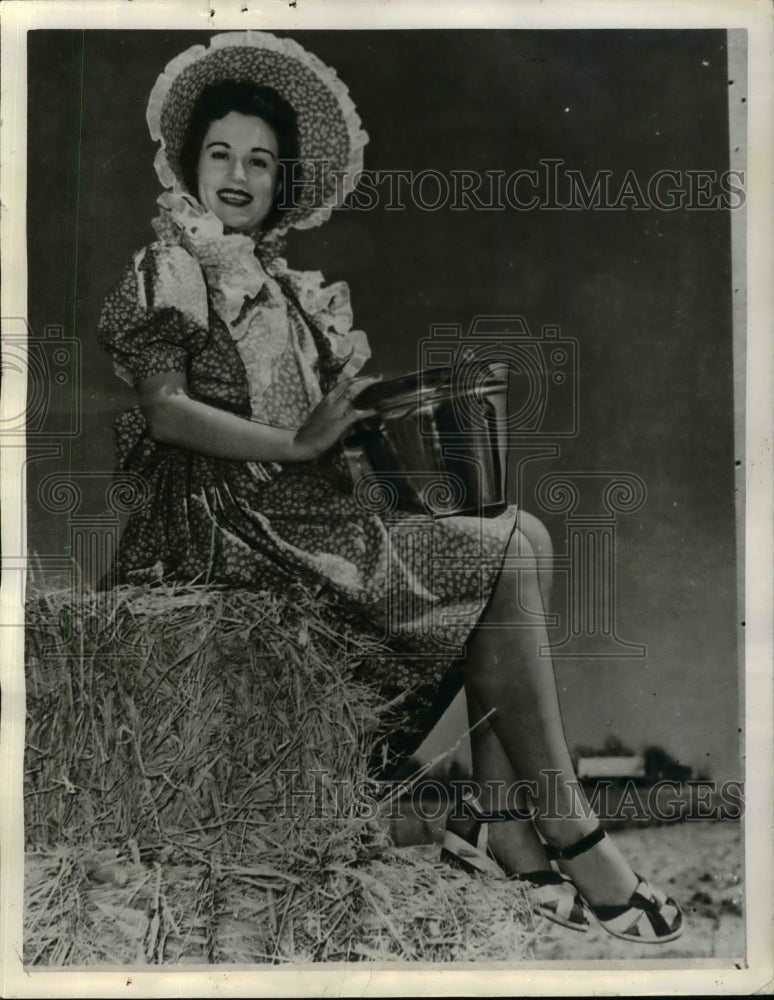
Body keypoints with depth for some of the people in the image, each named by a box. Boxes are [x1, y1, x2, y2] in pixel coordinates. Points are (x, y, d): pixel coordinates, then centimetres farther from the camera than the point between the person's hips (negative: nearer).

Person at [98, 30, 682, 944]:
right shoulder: (170, 269, 0)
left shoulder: (281, 283, 22)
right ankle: (569, 836, -8)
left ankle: (497, 816, -11)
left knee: (527, 536, -6)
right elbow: (164, 410, -14)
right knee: (501, 561, -16)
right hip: (229, 515, -8)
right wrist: (299, 443, -20)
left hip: (303, 501, 8)